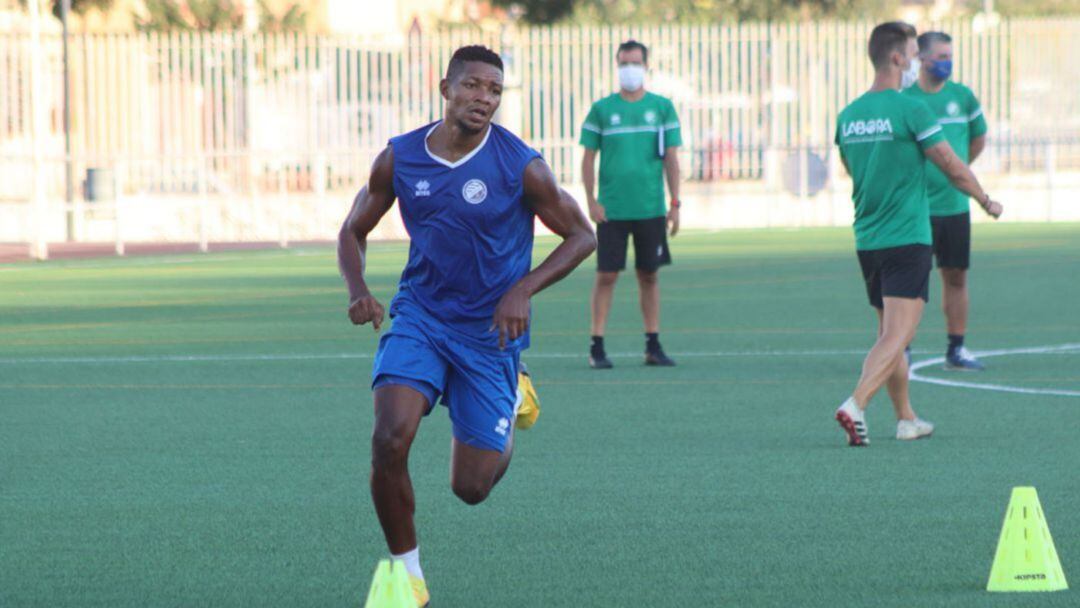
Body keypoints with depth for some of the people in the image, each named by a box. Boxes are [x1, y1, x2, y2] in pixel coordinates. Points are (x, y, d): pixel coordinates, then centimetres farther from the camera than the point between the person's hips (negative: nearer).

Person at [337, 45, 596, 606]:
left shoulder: (521, 166, -13)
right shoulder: (399, 159, -5)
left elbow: (581, 236, -4)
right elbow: (353, 231, 9)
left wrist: (522, 291, -18)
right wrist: (357, 289, -12)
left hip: (490, 330, -2)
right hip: (420, 317, 2)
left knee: (471, 487, 2)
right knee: (390, 440, -23)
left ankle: (507, 412, 38)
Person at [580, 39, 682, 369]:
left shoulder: (662, 107, 6)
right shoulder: (602, 109, 3)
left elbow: (671, 158, 6)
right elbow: (588, 158, 4)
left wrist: (675, 204, 0)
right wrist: (591, 201, -5)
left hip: (651, 208, 1)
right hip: (611, 210, -1)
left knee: (649, 275, 6)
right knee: (606, 275, -2)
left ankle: (653, 345, 13)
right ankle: (597, 347, 1)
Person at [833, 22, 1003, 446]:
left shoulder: (848, 115, 7)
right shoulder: (910, 109, -12)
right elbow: (952, 167, -7)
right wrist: (986, 201, 10)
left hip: (867, 239, 7)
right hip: (907, 237, -7)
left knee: (890, 335, 17)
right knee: (897, 336, -11)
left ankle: (906, 419, 24)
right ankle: (855, 406, -26)